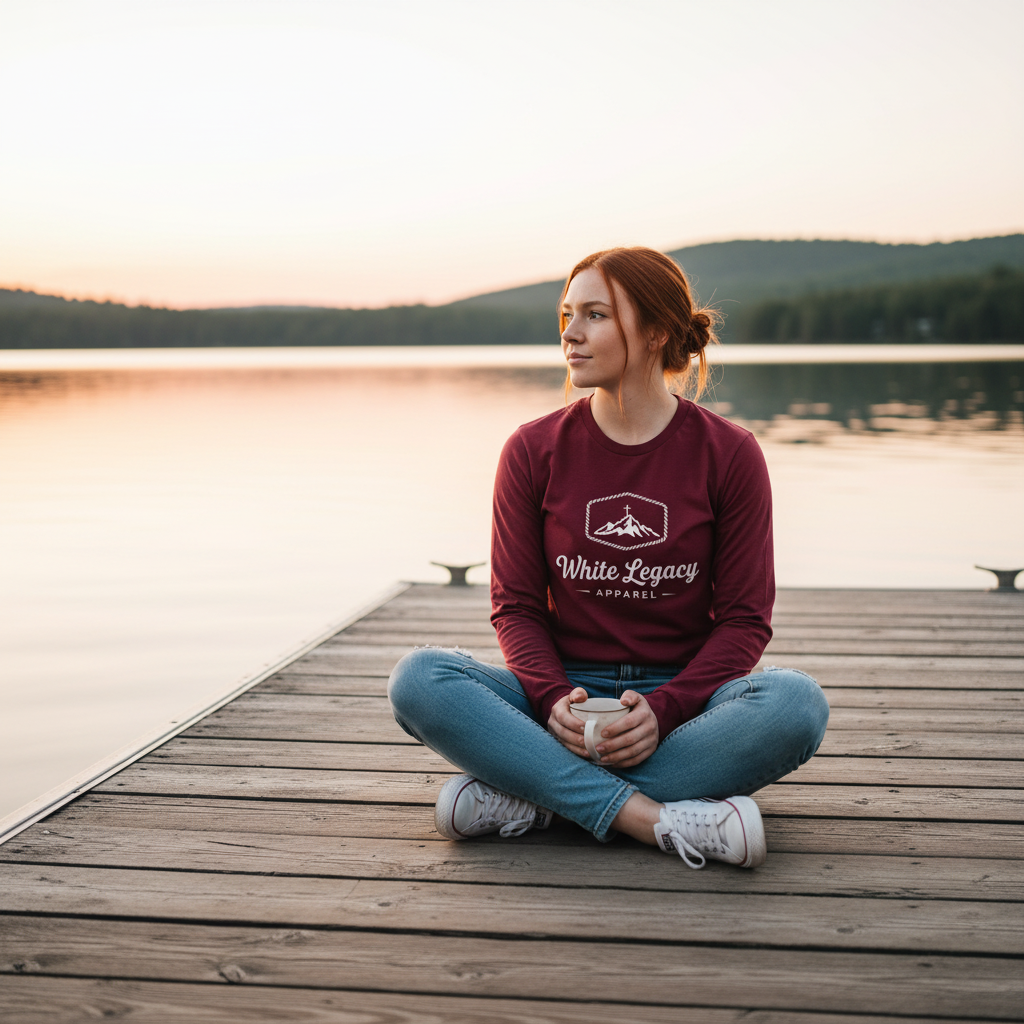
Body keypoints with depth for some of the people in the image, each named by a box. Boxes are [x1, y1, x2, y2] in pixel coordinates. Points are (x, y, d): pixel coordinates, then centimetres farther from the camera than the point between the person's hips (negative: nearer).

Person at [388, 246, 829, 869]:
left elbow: (745, 617, -2)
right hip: (564, 691, 1)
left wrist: (663, 709, -19)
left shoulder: (729, 454, -3)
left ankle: (530, 797, -26)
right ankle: (658, 820, -32)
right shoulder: (534, 451, 1)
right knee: (418, 681, -26)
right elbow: (516, 606, 2)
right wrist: (556, 700, -19)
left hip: (682, 696, -1)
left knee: (796, 702, -33)